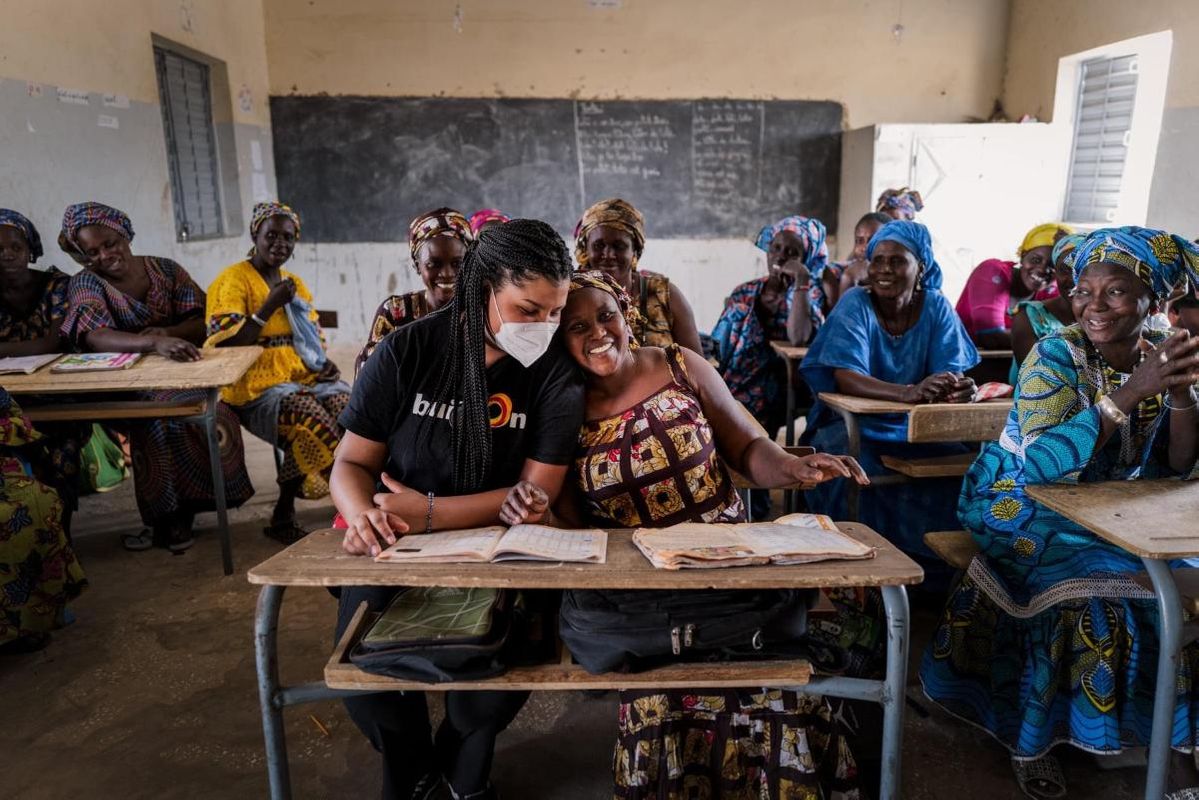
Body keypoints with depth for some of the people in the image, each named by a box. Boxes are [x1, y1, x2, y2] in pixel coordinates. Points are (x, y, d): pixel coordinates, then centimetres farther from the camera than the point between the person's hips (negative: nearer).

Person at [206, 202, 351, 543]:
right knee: (314, 421, -32)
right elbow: (225, 346, -11)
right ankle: (283, 517, -15)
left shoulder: (296, 283, 21)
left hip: (307, 377, 6)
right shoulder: (233, 280, 0)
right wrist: (271, 306, -16)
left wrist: (325, 362, 4)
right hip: (257, 387, -6)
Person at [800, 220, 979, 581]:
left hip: (917, 428, 3)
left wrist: (959, 388, -36)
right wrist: (907, 393, -42)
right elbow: (845, 377, -24)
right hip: (852, 423, -3)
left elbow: (953, 372, -9)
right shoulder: (855, 304, -9)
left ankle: (938, 572, -4)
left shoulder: (936, 307, 0)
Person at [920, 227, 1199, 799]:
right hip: (1022, 505, -5)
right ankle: (1032, 737, -11)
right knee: (1099, 580, -27)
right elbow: (1045, 463, -28)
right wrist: (1132, 393, -31)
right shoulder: (1056, 355, -15)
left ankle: (1133, 724, 8)